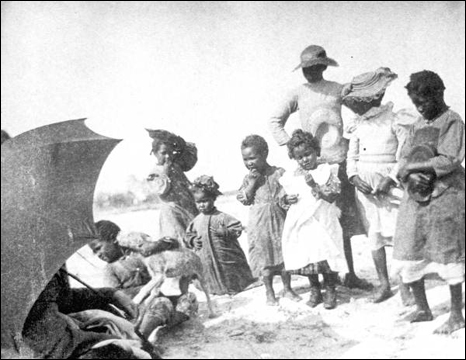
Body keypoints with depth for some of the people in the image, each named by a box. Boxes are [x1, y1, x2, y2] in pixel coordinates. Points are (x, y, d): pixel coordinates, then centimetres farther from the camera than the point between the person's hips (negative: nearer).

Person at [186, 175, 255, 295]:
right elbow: (189, 234, 19)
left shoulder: (221, 217, -11)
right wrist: (193, 241, -1)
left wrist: (224, 232, -26)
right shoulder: (196, 221, 6)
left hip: (226, 257, -5)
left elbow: (237, 228, -14)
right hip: (207, 259, 5)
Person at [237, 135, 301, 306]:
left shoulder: (279, 173, -4)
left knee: (284, 255, 7)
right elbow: (243, 199, -4)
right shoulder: (249, 178, 3)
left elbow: (284, 196, -3)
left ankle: (287, 288, 24)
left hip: (278, 220, -1)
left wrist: (287, 200, -22)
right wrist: (253, 182, -12)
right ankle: (269, 292, 19)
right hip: (258, 224, 1)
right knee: (264, 258, 6)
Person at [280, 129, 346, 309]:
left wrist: (314, 185, -17)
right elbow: (287, 195, 19)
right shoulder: (292, 177, 9)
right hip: (301, 225, 4)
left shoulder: (327, 171, -2)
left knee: (326, 258, -3)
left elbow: (332, 196, -10)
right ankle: (315, 290, 24)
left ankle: (330, 291, 15)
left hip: (322, 223, -3)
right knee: (306, 259, 8)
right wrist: (288, 199, -3)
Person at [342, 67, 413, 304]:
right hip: (364, 185, 5)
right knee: (374, 235, 8)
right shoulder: (358, 123, 8)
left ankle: (404, 287, 1)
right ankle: (384, 285, 18)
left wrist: (390, 180, -18)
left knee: (398, 234, -8)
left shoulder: (394, 119, -9)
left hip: (389, 183, -5)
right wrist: (354, 177, -5)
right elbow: (352, 155, 12)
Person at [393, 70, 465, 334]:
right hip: (416, 195, 7)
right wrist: (410, 175, -11)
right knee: (409, 256, 7)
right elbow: (404, 161, 11)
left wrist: (413, 166, -11)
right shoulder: (418, 125, 15)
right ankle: (422, 309, 23)